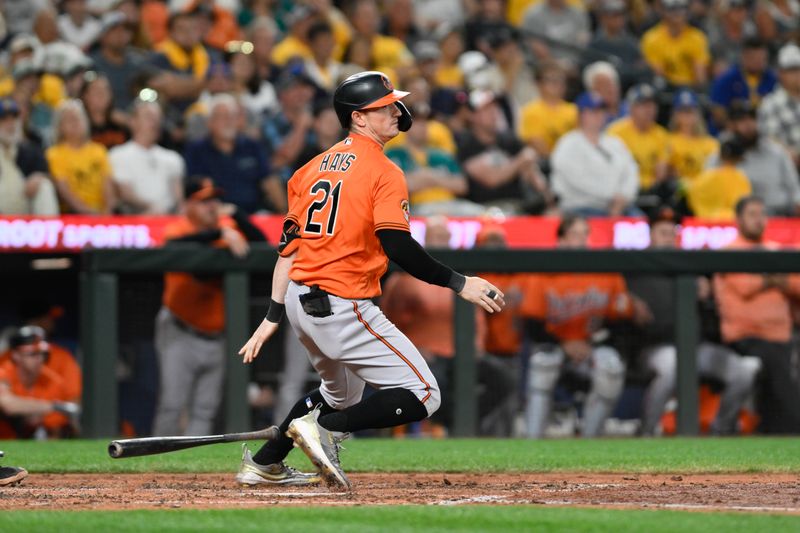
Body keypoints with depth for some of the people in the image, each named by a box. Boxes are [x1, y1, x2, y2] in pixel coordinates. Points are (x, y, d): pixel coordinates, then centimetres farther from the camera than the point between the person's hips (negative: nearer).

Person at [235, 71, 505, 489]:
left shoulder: (316, 167, 13)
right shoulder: (383, 172, -10)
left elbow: (289, 245, 12)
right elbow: (398, 248, -20)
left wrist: (274, 315, 13)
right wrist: (459, 284, -15)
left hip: (300, 299, 9)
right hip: (341, 306, -9)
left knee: (341, 394, 31)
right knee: (422, 395, -7)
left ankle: (263, 464, 33)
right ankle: (325, 429, -19)